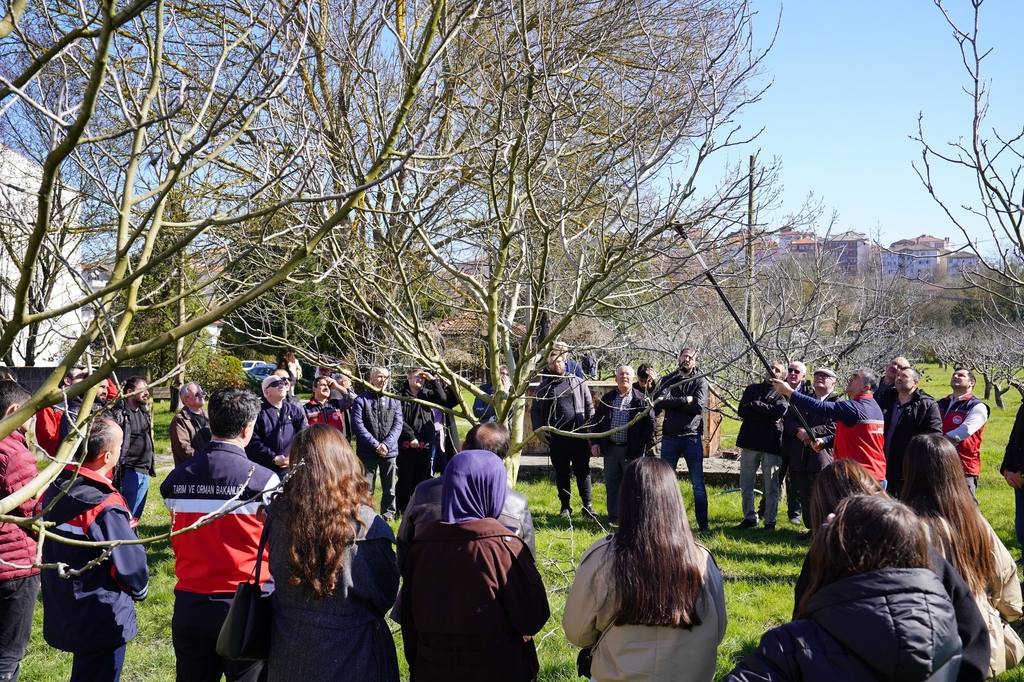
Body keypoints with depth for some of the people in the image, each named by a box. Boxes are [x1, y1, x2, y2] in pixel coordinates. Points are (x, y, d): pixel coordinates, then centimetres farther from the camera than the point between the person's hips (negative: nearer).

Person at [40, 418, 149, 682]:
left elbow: (52, 546, 11)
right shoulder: (105, 506, -26)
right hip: (101, 620, -8)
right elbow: (131, 563, -20)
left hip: (61, 613, 8)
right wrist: (140, 591, 1)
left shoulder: (53, 489, -1)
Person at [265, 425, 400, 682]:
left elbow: (276, 573, 4)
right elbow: (387, 595, -7)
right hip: (349, 657, -3)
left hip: (288, 656, 3)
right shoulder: (366, 526, -22)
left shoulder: (278, 516, -14)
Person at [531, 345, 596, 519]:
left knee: (583, 471, 4)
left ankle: (587, 505, 15)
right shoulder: (543, 386, 7)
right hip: (556, 439, 1)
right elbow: (534, 410, 10)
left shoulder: (577, 382, 5)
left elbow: (589, 406, 7)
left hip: (579, 436, -1)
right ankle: (565, 507, 19)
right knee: (561, 474, 9)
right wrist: (538, 430, -2)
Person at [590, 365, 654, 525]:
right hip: (610, 448, 3)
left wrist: (642, 445, -8)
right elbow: (597, 422, 10)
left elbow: (650, 423, -4)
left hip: (632, 450, -3)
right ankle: (613, 518, 18)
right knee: (611, 484, 9)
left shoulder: (641, 399, -2)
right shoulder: (607, 398, 8)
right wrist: (595, 442, 2)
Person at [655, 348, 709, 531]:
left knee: (698, 485, 1)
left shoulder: (700, 381, 2)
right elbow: (660, 403, -9)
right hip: (669, 438, 3)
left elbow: (699, 406, -13)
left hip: (692, 437, -2)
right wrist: (685, 400, -14)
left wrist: (672, 402, -10)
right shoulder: (668, 380, 8)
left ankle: (703, 523, 8)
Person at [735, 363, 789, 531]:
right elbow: (742, 410, -3)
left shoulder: (783, 393, 4)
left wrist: (754, 404, -8)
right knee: (745, 485, 8)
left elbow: (779, 411, -17)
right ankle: (749, 518, 20)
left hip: (771, 445, -3)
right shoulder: (753, 389, 13)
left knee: (771, 487, 2)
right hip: (749, 441, 3)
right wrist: (767, 416, -11)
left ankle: (770, 522, 11)